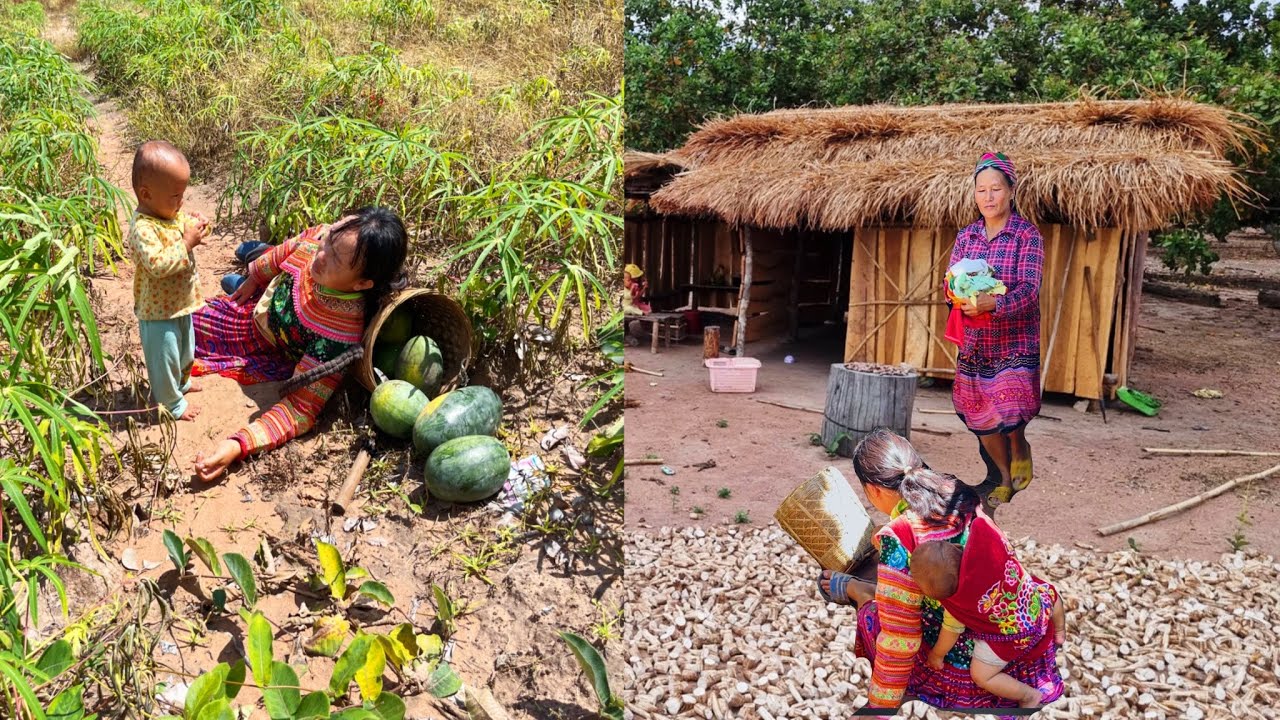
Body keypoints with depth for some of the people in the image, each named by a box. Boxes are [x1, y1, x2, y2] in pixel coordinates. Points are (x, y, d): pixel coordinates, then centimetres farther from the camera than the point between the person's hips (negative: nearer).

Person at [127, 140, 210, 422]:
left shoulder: (174, 213, -2)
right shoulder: (143, 228, -28)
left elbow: (181, 239, 14)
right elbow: (158, 265, -37)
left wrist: (195, 227, -8)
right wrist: (187, 242, -32)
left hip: (180, 303, 9)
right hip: (158, 312, -9)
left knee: (186, 349, 29)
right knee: (164, 357, 8)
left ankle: (181, 381, 52)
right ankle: (172, 403, 24)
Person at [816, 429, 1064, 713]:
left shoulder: (898, 537, -21)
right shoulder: (962, 496, 0)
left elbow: (898, 641, -18)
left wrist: (879, 706, -5)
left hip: (970, 684, -6)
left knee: (870, 612, 13)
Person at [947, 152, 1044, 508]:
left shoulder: (1027, 235, -5)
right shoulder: (966, 236, 8)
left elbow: (1029, 290, -15)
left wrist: (991, 303, -34)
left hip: (1014, 341, -4)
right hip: (974, 342, 4)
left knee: (1008, 417, -14)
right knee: (980, 417, 10)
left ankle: (1020, 448, 22)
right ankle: (1004, 478, 33)